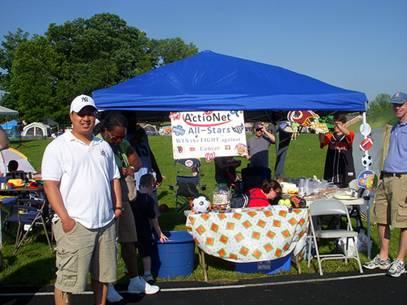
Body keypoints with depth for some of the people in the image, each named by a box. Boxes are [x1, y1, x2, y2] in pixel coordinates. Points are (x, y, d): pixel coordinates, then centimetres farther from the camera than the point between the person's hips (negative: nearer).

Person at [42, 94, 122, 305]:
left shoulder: (104, 147, 15)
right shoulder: (58, 147, -5)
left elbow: (114, 179, 21)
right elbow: (50, 185, -11)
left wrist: (117, 206, 8)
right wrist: (64, 218, -17)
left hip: (106, 223, 6)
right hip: (74, 224, -6)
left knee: (103, 274, 16)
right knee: (67, 279, -3)